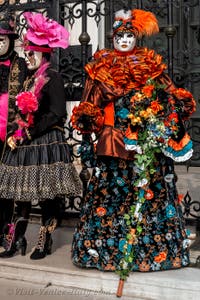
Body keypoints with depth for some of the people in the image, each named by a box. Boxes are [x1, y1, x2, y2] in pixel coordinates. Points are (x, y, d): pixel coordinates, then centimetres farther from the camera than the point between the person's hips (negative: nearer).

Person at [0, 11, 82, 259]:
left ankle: (44, 242, 9)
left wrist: (29, 132, -14)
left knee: (46, 193, -2)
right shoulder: (29, 79, 17)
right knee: (22, 192, 8)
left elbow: (57, 114, -15)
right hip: (25, 144, 8)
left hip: (47, 143, -8)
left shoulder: (52, 77, -6)